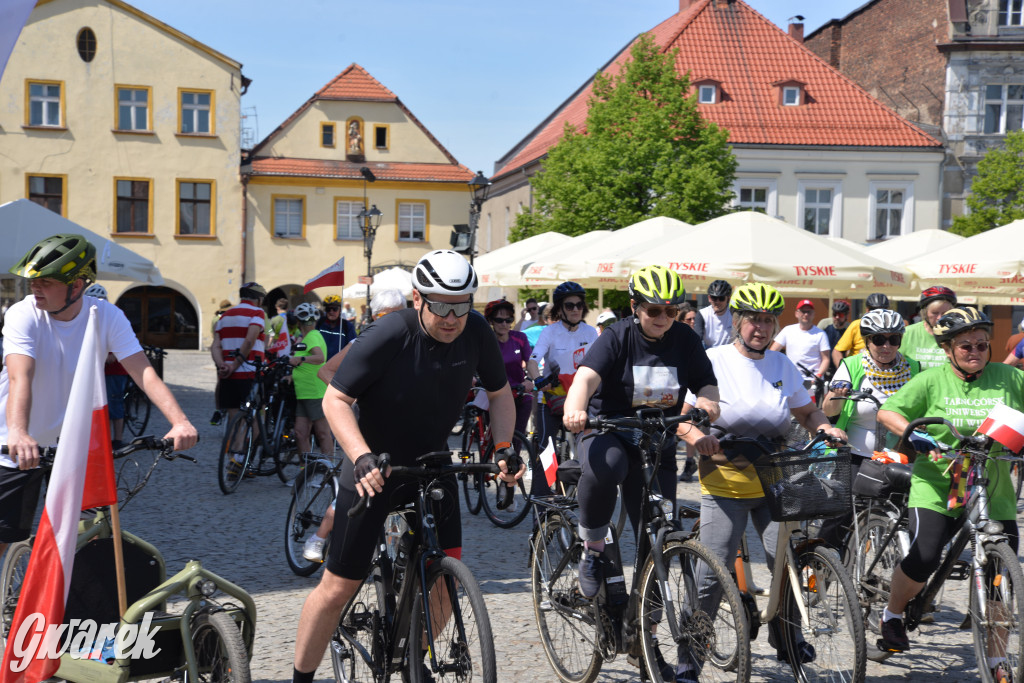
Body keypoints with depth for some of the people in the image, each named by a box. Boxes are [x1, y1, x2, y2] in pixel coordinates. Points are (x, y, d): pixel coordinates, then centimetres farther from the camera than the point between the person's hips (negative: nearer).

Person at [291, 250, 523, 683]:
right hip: (375, 469, -4)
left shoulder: (476, 332, -10)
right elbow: (335, 400, -21)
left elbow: (499, 393, 5)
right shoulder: (387, 336, -24)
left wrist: (503, 448, -10)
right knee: (339, 587, -2)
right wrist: (362, 458, -35)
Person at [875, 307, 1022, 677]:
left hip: (993, 493, 3)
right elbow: (887, 412, -4)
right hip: (936, 487, -3)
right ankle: (892, 615, 10)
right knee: (924, 556, -20)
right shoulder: (931, 381, -2)